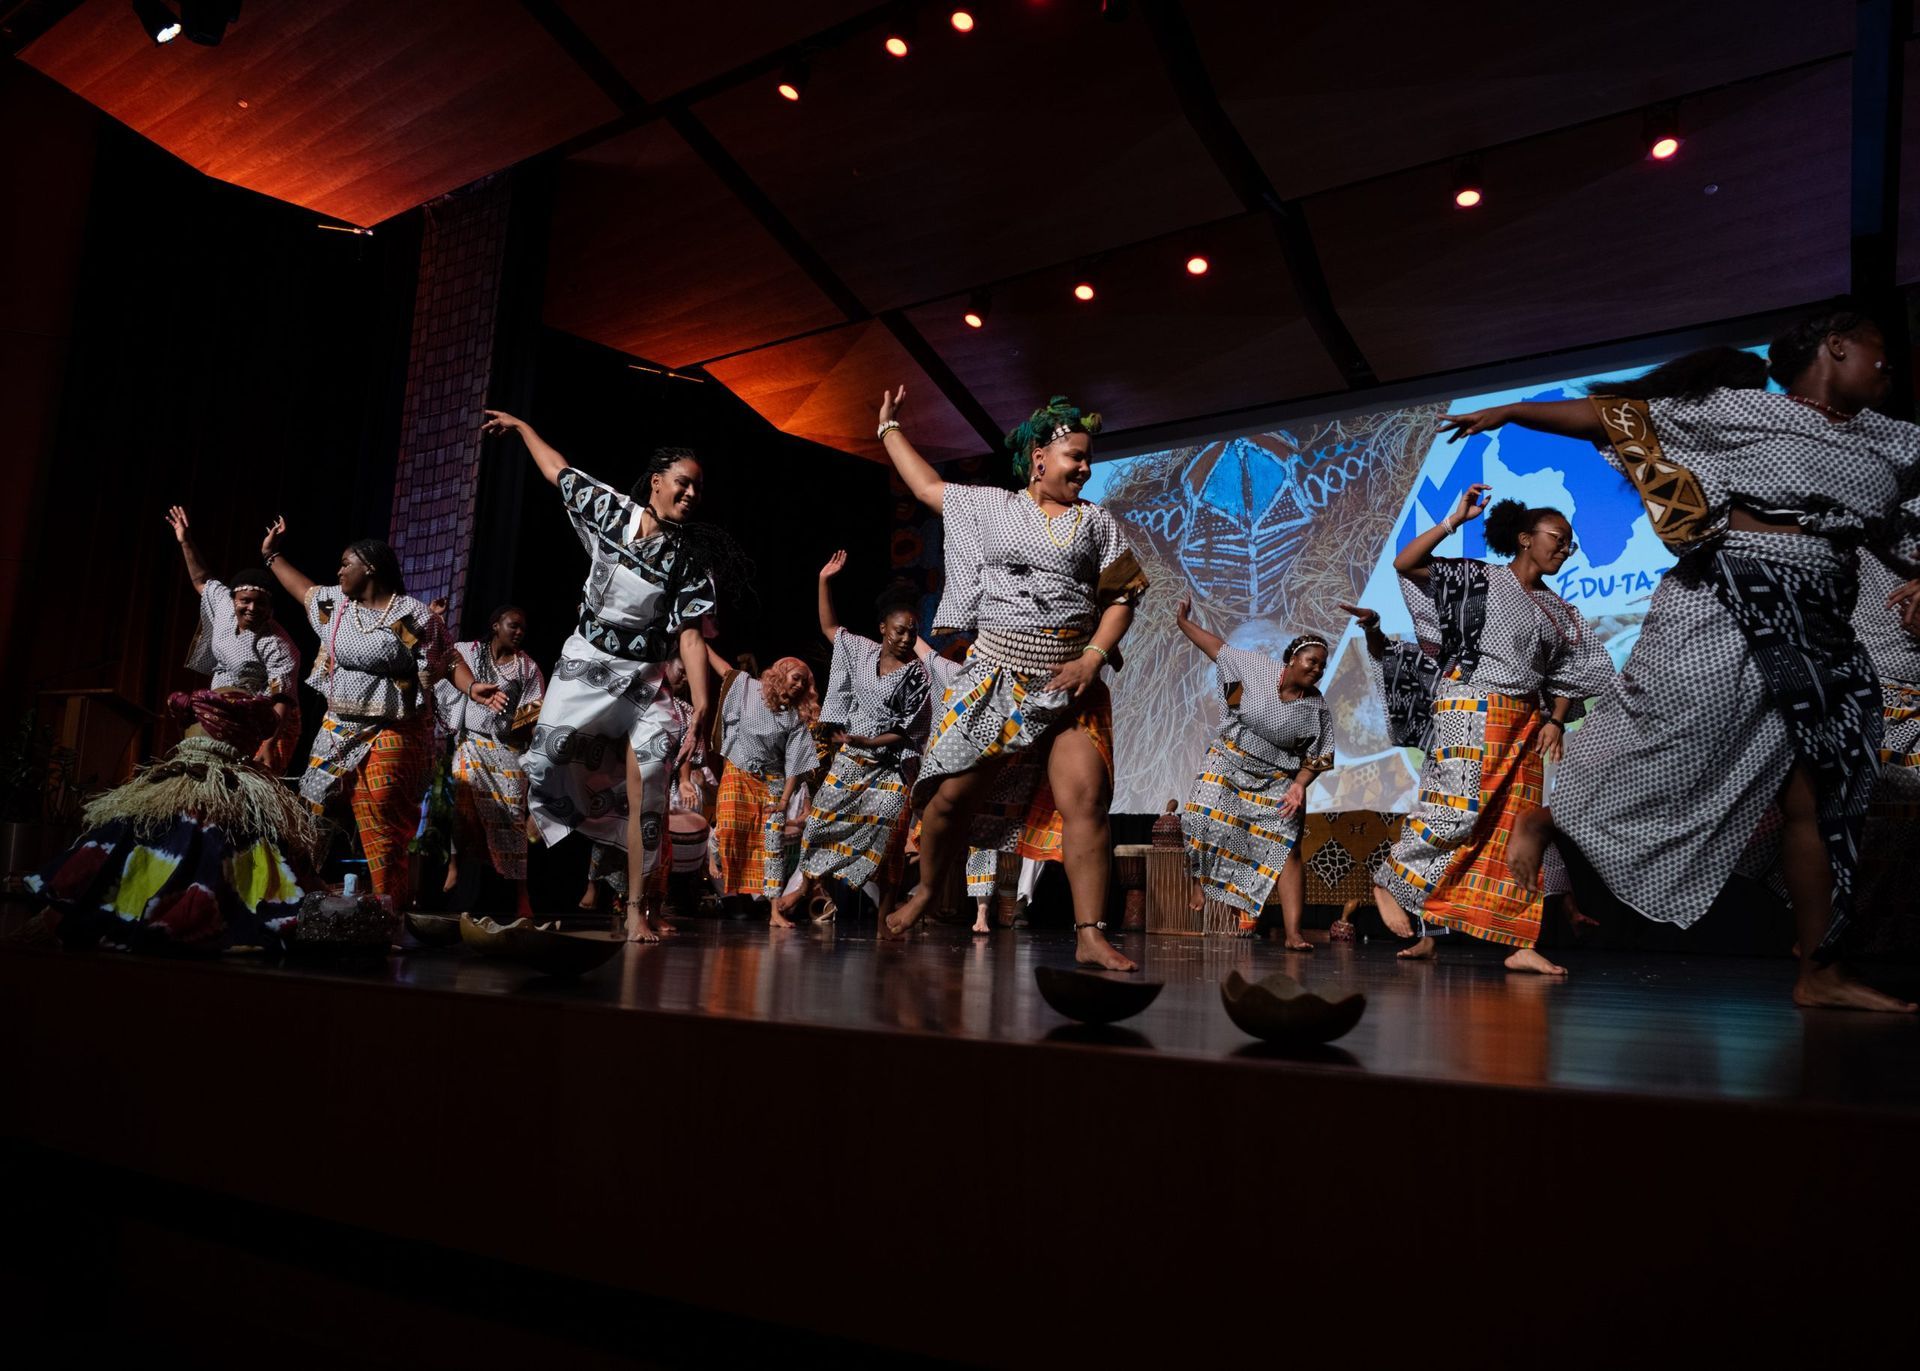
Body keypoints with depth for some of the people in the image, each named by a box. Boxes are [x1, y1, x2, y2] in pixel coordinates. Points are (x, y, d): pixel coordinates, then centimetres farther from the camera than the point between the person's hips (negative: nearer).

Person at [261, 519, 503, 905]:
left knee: (384, 828, -9)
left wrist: (472, 687, -28)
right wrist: (271, 555, 33)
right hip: (338, 731, 7)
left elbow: (447, 661, -12)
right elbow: (305, 590, 29)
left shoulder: (412, 615, -11)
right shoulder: (336, 602, 9)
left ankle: (390, 911, -3)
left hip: (391, 736, -7)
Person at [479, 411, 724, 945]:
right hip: (585, 665, 1)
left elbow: (691, 636, -9)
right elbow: (557, 469, 15)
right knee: (543, 769, -5)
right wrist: (520, 425, 23)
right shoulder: (611, 511, -1)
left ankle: (636, 911, -1)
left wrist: (702, 704, -19)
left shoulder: (690, 557, -4)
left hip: (644, 682, -1)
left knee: (643, 796, -8)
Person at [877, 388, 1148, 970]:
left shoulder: (1098, 522, 11)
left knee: (1085, 798, -16)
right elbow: (926, 485, 24)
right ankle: (923, 895, 25)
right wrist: (890, 428, 33)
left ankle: (1091, 936, -14)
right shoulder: (989, 506, 12)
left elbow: (1121, 598, 7)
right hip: (993, 678, 0)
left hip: (1070, 685, 0)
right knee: (953, 795, -1)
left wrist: (1092, 658, -6)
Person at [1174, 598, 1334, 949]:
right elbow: (1219, 648, 5)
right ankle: (1200, 882, 6)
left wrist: (1299, 785, -15)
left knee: (1285, 848, -10)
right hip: (1229, 762, 0)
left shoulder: (1316, 709, -4)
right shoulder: (1259, 669, -7)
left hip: (1277, 780, 0)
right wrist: (1184, 624, 9)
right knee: (1205, 818, -19)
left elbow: (1317, 757, 1)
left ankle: (1293, 934, -12)